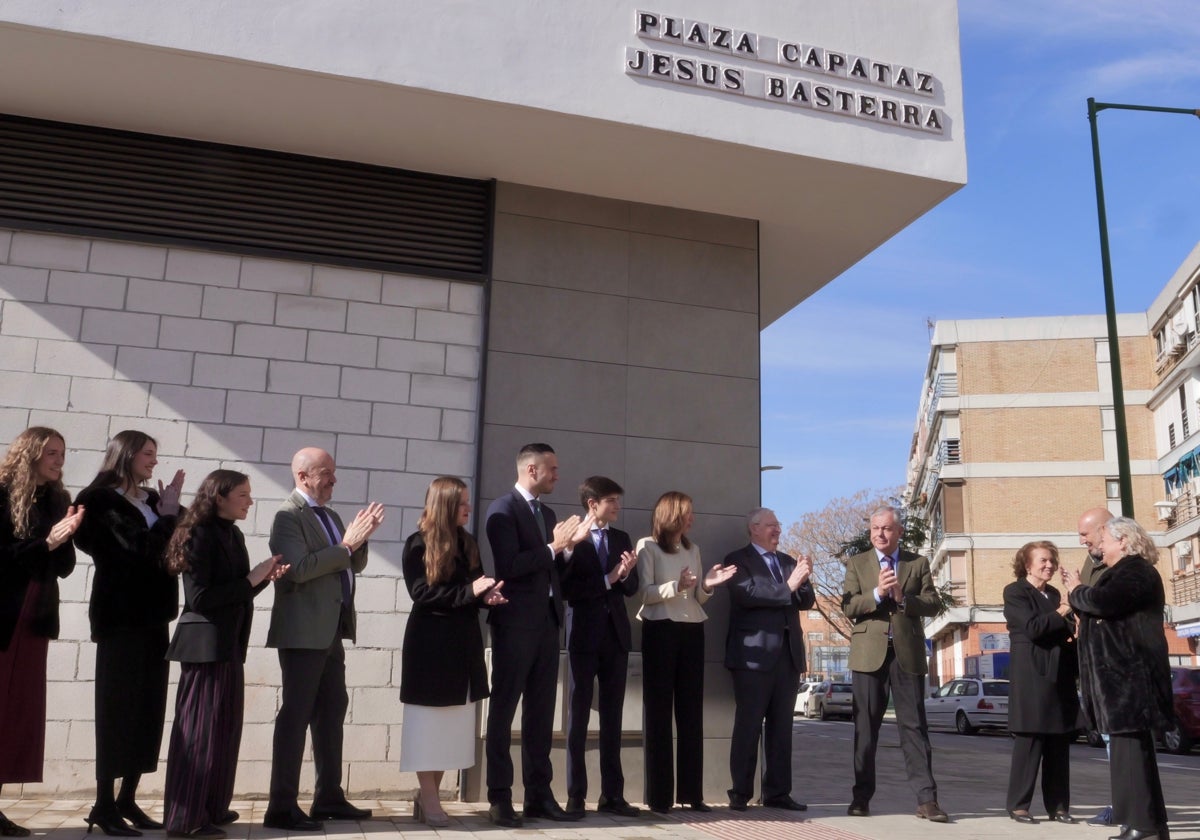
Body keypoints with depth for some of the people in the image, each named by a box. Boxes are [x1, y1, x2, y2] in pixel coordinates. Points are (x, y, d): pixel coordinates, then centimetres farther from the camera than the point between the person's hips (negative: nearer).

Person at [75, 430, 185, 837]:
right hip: (121, 616, -6)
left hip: (152, 615, 7)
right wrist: (168, 514, -8)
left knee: (149, 708, 7)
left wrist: (171, 510, -5)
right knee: (119, 708, -3)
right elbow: (142, 549, -17)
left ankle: (127, 799, 15)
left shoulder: (151, 499, 12)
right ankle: (104, 805, 4)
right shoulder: (101, 499, -7)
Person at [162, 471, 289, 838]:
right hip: (206, 644, -9)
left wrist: (264, 577, 0)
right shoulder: (200, 535, -13)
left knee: (224, 726, 14)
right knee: (200, 727, -4)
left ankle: (212, 807, 24)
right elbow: (199, 598, -20)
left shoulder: (234, 535, 12)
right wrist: (250, 580, -18)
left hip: (229, 644, 9)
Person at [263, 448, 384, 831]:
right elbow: (298, 569, -23)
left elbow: (353, 566, 16)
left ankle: (329, 798, 23)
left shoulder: (329, 516, 17)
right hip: (303, 632, -9)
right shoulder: (289, 515, -11)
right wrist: (345, 545, -21)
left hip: (330, 631, 9)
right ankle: (282, 807, 2)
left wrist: (359, 539, -3)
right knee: (295, 714, -5)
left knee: (331, 712, 13)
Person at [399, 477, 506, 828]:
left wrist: (487, 595, -9)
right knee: (430, 720, 0)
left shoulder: (468, 543, 11)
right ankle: (429, 799, 6)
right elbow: (421, 593, -14)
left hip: (464, 640, 6)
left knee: (454, 722, 7)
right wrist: (469, 592, -20)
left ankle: (428, 795, 15)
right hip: (431, 641, -6)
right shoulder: (418, 544, -7)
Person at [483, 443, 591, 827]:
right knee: (503, 711, 1)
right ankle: (499, 798, 7)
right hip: (515, 622, -8)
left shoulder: (547, 513, 16)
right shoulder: (503, 509, -9)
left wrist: (568, 546, 1)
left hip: (546, 622, 8)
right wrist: (553, 547, -14)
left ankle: (539, 794, 17)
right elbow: (509, 565, -19)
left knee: (541, 713, 10)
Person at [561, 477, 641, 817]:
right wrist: (608, 579, -15)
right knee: (579, 713, 3)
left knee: (613, 715, 6)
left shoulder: (622, 539, 13)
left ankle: (612, 794, 11)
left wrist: (625, 574, -10)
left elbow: (632, 589, 10)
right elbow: (567, 587, -12)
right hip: (584, 634, -5)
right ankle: (576, 794, 9)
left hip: (616, 634, 5)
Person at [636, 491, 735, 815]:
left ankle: (691, 792, 11)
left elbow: (698, 599, 15)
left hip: (692, 631, 6)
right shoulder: (648, 546, -2)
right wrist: (676, 586, -25)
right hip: (661, 631, -6)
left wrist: (707, 585, -5)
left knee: (691, 711, 6)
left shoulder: (693, 549, 16)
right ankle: (659, 795, 1)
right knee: (658, 711, -2)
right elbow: (644, 592, -12)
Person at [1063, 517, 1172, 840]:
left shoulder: (1137, 571, -12)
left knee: (1130, 747, -10)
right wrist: (1080, 591, 5)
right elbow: (1105, 609, 19)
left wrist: (1076, 591, -8)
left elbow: (1103, 601, -26)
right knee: (1131, 747, 12)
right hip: (1122, 673, 11)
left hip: (1130, 674, -11)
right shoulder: (1125, 572, 20)